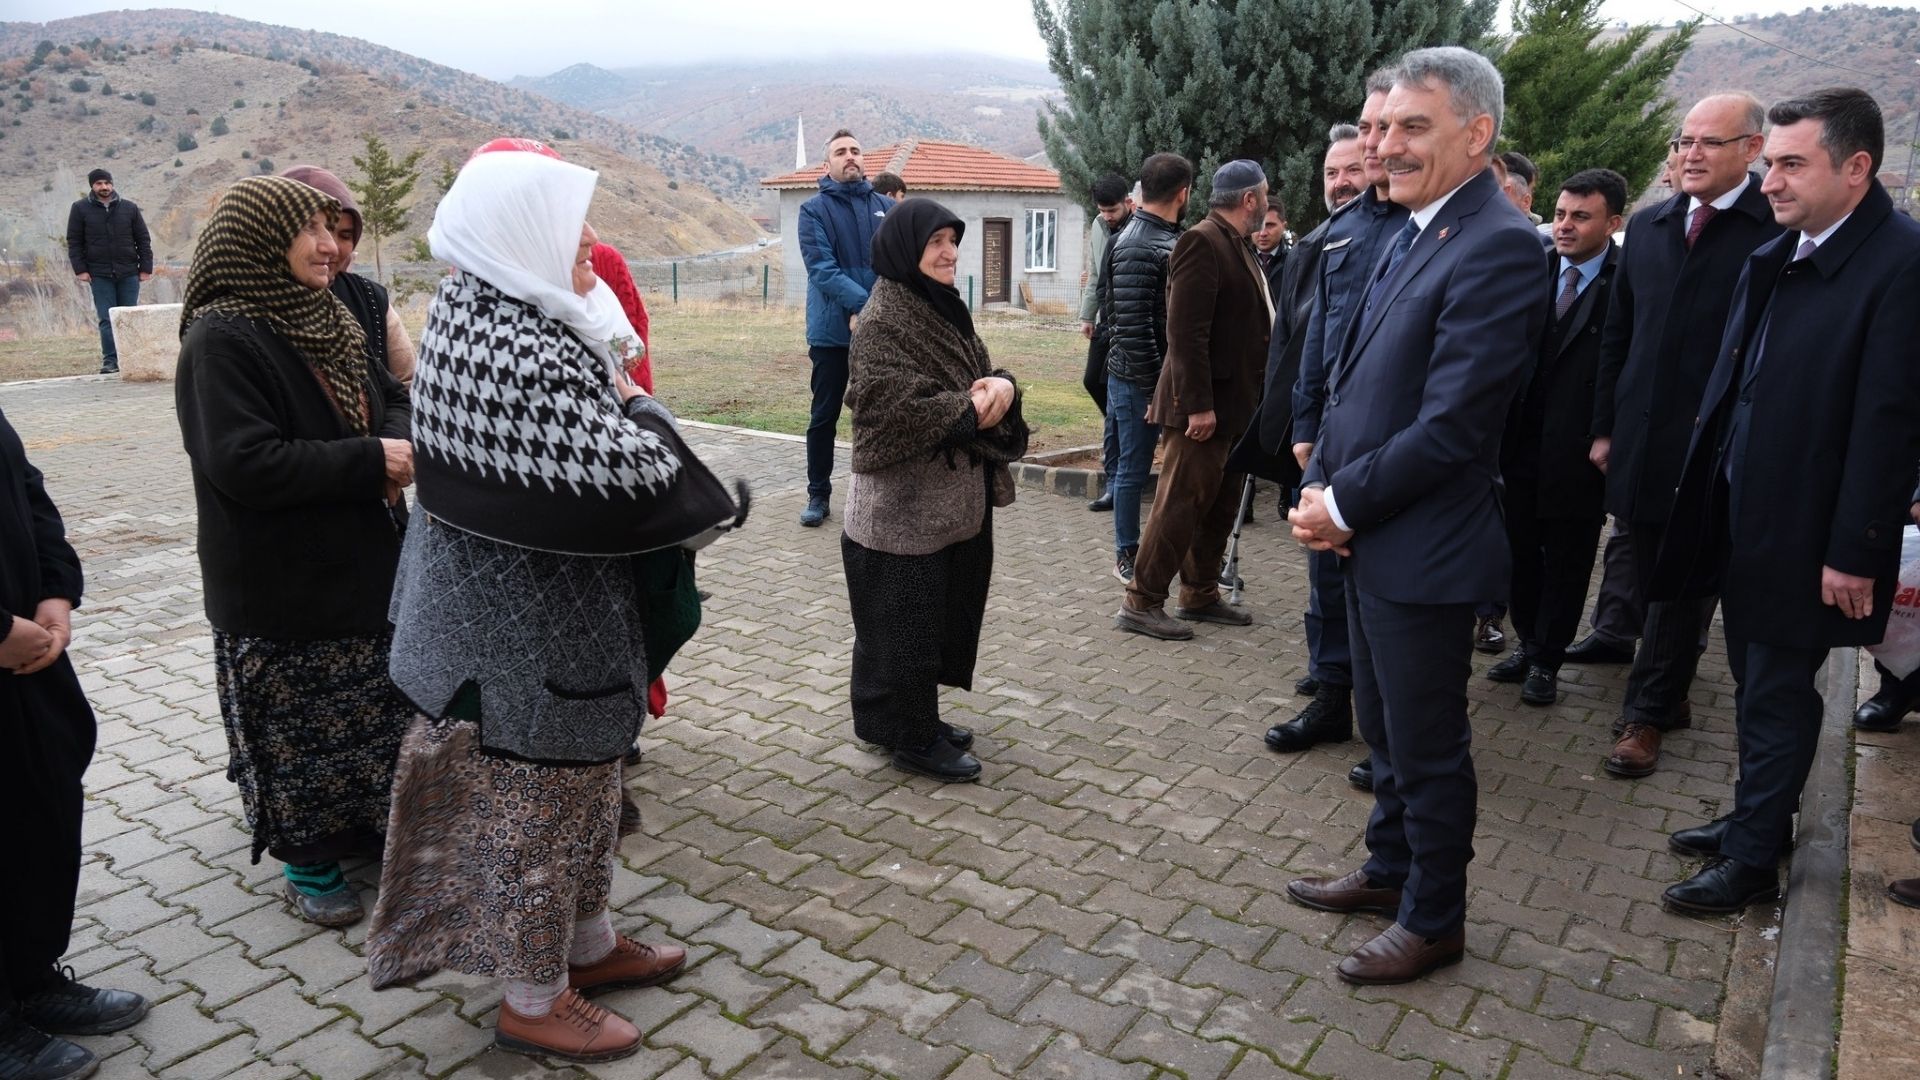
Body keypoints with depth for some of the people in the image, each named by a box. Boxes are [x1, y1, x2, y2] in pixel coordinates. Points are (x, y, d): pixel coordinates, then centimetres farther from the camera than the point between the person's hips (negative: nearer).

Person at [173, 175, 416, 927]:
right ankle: (307, 861, 22)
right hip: (284, 587, -8)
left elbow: (391, 398, 12)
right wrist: (370, 463, -23)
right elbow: (245, 463, -26)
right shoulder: (220, 341, -17)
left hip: (363, 563, 8)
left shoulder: (325, 322, 8)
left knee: (376, 711, 19)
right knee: (301, 727, 5)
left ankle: (371, 825, 37)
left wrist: (400, 442, -12)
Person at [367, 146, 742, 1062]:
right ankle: (534, 1001, 25)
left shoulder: (475, 313, 5)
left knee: (573, 782, 22)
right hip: (536, 617, -10)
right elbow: (620, 473, -29)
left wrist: (611, 401, 2)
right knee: (541, 793, 6)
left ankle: (586, 943, 41)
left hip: (504, 594, 10)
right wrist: (639, 407, -9)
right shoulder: (523, 352, -27)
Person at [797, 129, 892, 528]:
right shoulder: (814, 210, 0)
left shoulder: (887, 208, 8)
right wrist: (863, 305, -24)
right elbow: (822, 268, -12)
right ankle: (818, 494, 17)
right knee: (824, 416, 6)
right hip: (832, 331, -2)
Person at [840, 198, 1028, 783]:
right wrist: (970, 409, -17)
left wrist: (1001, 386, -11)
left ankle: (919, 718, 31)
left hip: (956, 498, 9)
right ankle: (910, 737, 15)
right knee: (906, 620, 3)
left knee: (945, 612, 16)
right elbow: (893, 405, -23)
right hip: (902, 504, -9)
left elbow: (983, 370, 12)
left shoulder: (945, 307, 11)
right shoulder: (883, 318, -15)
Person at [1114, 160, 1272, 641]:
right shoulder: (1201, 242, -15)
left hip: (1235, 403, 10)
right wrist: (1197, 404, -24)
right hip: (1204, 404, -10)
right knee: (1180, 505, -5)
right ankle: (1140, 603, 4)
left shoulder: (1238, 245, 15)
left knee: (1220, 508, 15)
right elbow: (1185, 332, -21)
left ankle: (1200, 596, 26)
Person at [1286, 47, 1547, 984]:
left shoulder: (1498, 248, -19)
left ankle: (1434, 920, 26)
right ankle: (1390, 869, 41)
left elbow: (1450, 426, -23)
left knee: (1427, 747, 8)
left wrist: (1344, 505, -14)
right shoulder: (1411, 235, 11)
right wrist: (1322, 488, -1)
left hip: (1423, 550, -9)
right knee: (1385, 729, 22)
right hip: (1366, 537, 9)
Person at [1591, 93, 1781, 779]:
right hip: (1642, 440, 5)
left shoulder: (1779, 228, -8)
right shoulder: (1648, 227, 10)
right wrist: (1605, 427, 11)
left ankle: (1646, 715, 14)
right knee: (1654, 583, 13)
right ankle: (1668, 696, 28)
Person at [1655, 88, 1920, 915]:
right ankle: (1758, 819, 36)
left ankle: (1752, 861, 19)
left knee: (1776, 694, 4)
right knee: (1756, 681, 19)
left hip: (1802, 530, -7)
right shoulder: (1775, 258, 7)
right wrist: (1706, 488, 8)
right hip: (1739, 514, 7)